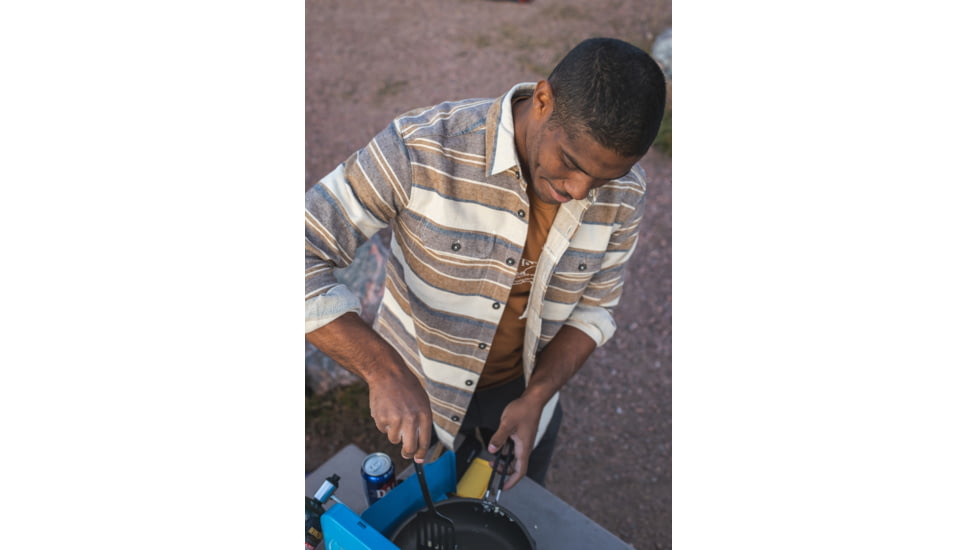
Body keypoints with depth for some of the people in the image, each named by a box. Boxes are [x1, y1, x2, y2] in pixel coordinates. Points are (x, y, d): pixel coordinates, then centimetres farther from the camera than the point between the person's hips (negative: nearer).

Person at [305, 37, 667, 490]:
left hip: (528, 386, 3)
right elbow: (305, 255, -34)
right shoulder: (420, 150, -34)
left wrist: (535, 399, -20)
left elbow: (592, 307, -8)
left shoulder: (622, 193, -21)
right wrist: (383, 370, -44)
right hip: (417, 388, -2)